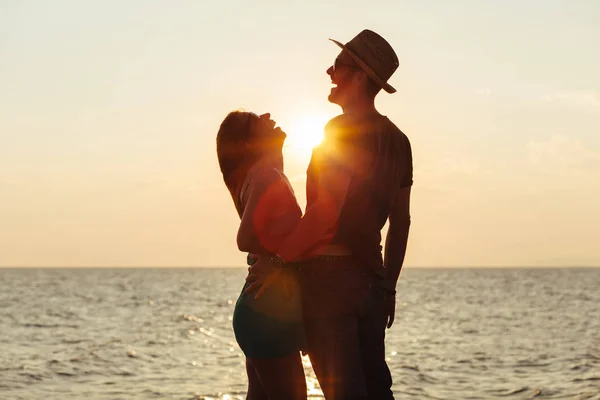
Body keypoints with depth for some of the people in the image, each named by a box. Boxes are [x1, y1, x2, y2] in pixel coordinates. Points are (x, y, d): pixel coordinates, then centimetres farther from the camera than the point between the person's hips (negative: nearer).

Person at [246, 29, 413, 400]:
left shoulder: (342, 130, -12)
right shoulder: (396, 140, 14)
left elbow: (326, 212, -22)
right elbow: (401, 222, 17)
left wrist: (278, 260, -17)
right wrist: (388, 286, 23)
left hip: (329, 274, -8)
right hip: (370, 278, 8)